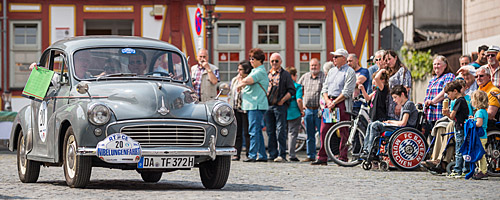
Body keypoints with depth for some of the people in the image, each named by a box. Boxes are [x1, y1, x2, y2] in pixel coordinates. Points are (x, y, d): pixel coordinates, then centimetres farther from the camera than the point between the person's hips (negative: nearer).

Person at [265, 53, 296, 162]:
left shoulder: (285, 74, 5)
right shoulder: (267, 74, 18)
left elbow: (291, 90, 0)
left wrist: (283, 100, -11)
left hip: (280, 105, -5)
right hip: (268, 106, 5)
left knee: (280, 130, -9)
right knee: (270, 131, 6)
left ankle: (281, 154, -10)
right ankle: (272, 154, 10)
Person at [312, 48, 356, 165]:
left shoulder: (350, 72, -4)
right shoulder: (332, 71, 20)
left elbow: (346, 92, -11)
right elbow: (325, 88, 18)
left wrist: (334, 103, -14)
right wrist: (327, 101, 0)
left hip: (342, 103, -7)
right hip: (329, 102, 7)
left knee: (344, 132, -4)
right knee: (324, 130, 1)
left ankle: (342, 158, 0)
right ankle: (322, 158, 4)